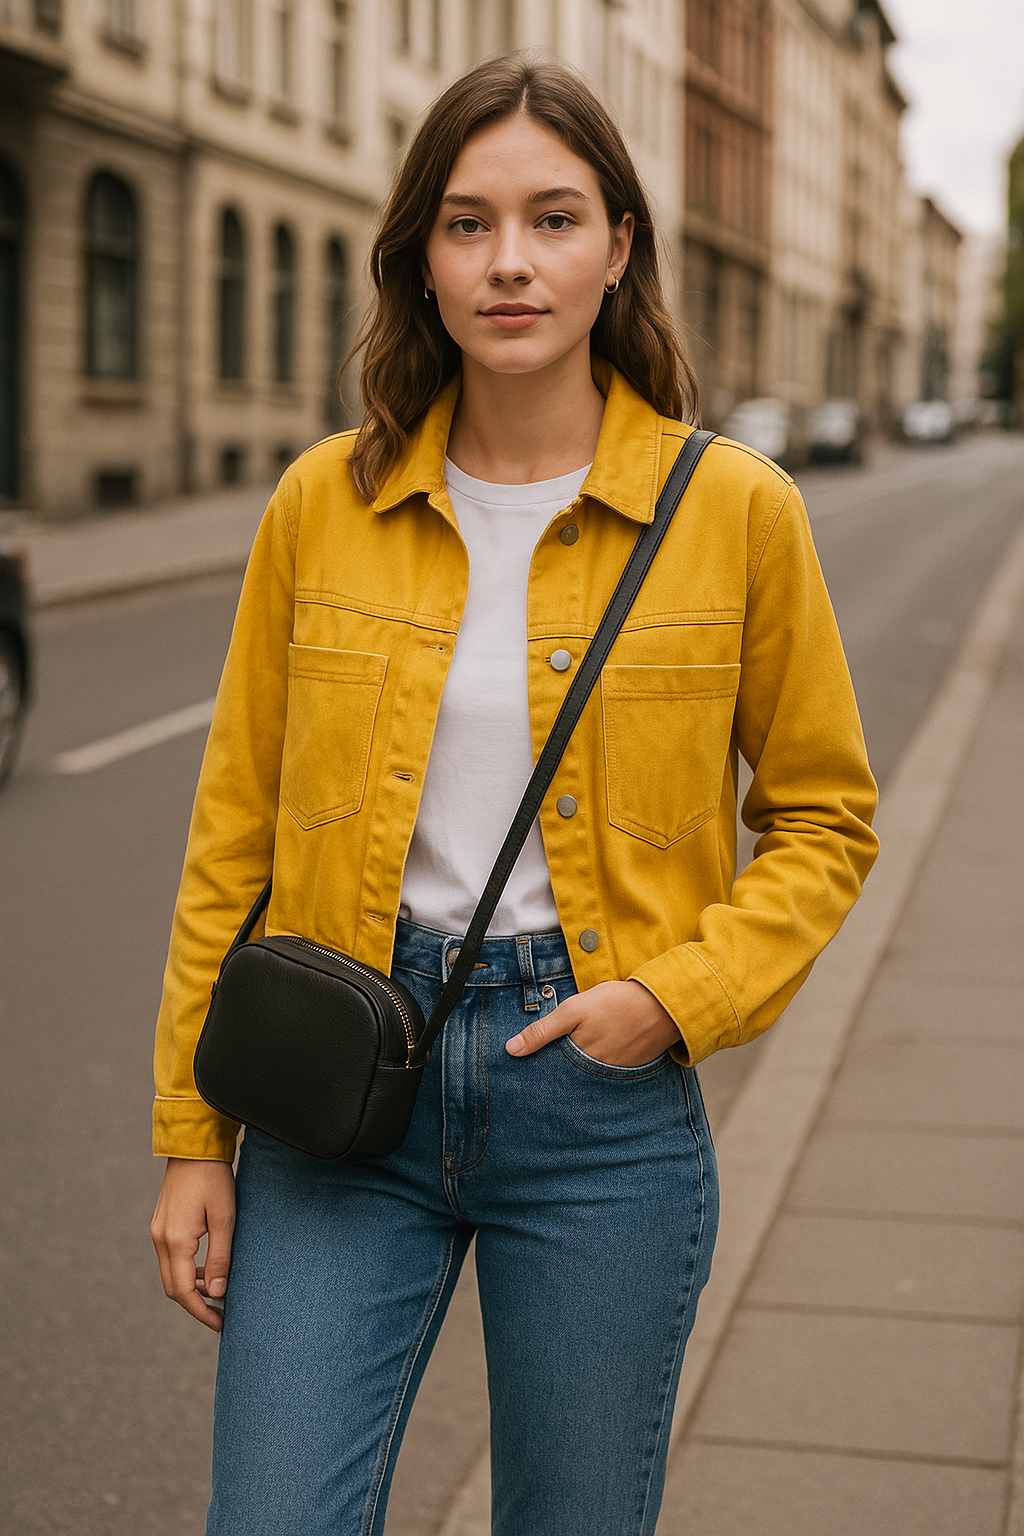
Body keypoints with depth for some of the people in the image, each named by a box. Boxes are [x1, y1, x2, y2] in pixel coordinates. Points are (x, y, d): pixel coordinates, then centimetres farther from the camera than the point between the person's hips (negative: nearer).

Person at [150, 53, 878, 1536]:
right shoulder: (325, 501, 0)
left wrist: (683, 993, -10)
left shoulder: (733, 508, -4)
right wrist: (193, 1135, 5)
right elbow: (234, 833, 6)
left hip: (603, 1094, 0)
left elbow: (825, 816, 6)